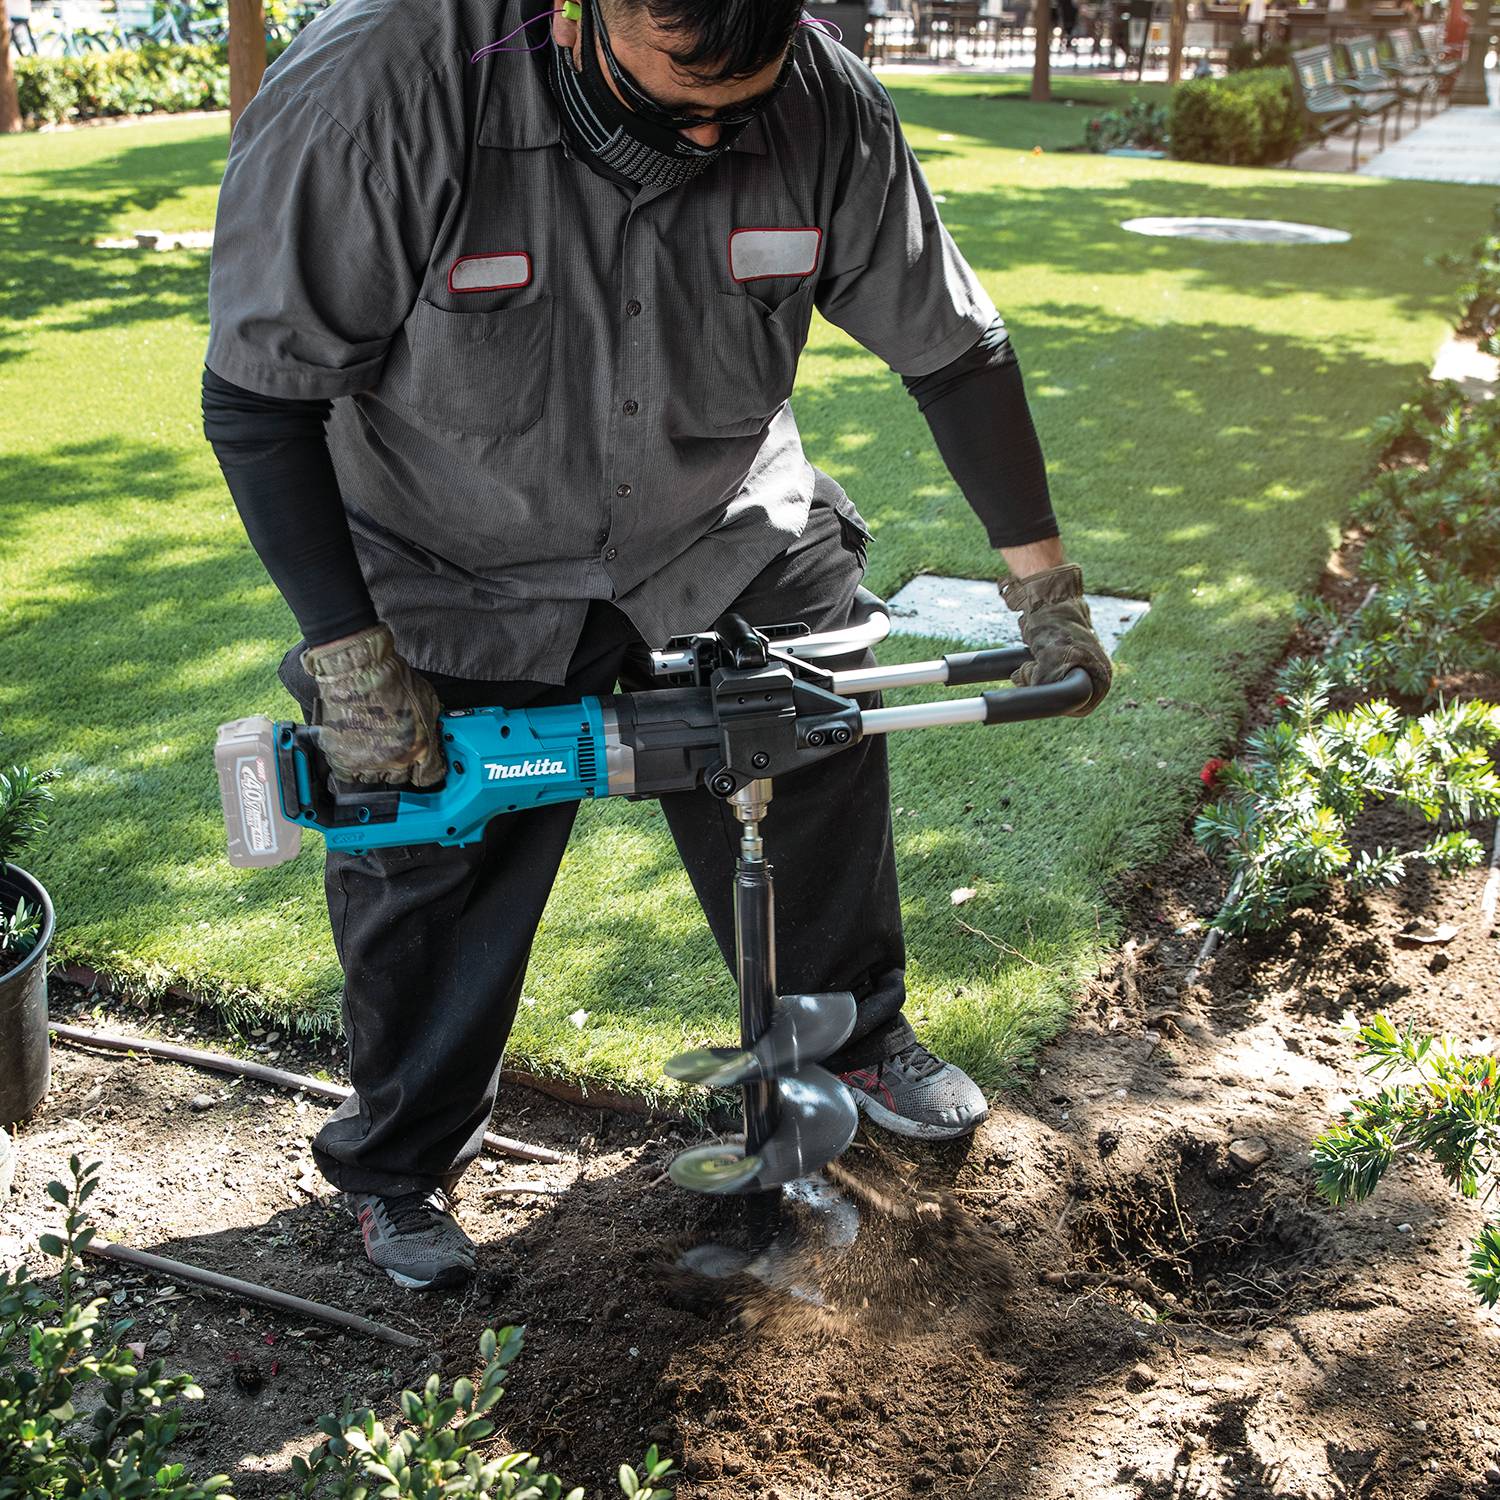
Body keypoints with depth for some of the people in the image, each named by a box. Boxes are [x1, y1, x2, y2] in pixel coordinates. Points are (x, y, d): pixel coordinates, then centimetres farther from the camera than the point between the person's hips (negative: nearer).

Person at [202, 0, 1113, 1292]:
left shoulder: (830, 112, -21)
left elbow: (955, 347, -7)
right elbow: (260, 399, -22)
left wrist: (1044, 581, -3)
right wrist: (348, 653, -25)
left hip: (725, 533, 3)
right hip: (461, 577, -3)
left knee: (822, 788, 12)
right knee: (428, 875, 4)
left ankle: (856, 1041, 43)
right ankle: (397, 1167, 32)